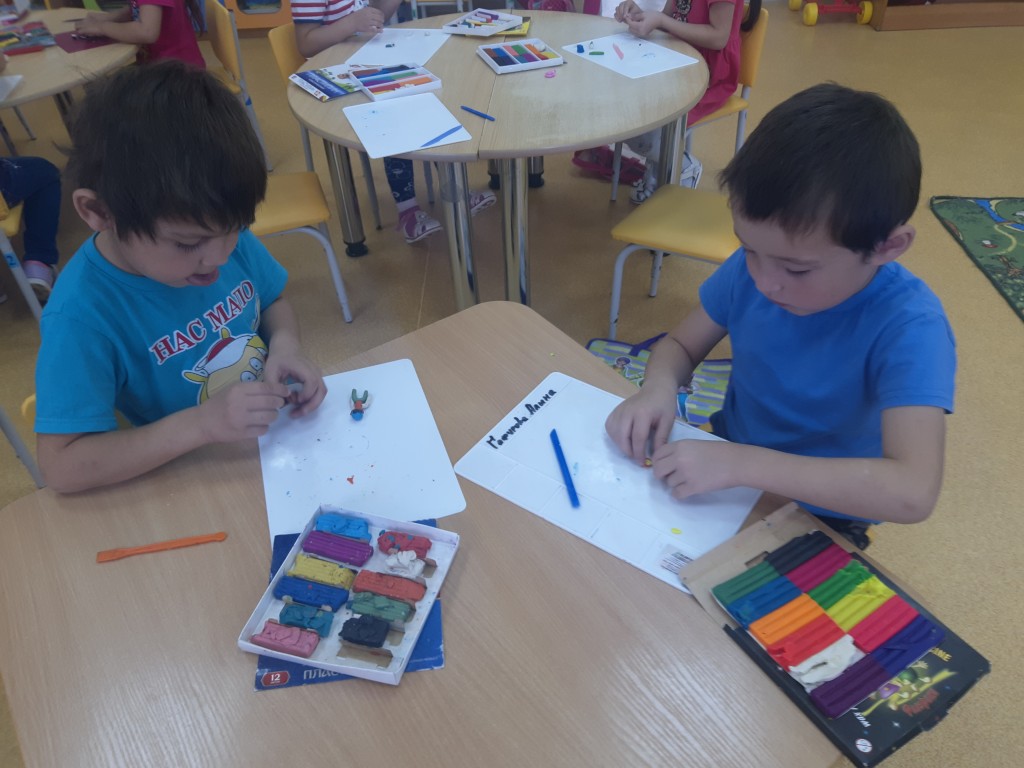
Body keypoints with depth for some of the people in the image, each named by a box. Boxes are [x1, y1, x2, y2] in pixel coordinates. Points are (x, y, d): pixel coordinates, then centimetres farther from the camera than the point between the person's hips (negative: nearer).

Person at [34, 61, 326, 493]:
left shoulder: (224, 235, -8)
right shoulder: (82, 315, -22)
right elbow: (61, 466, -20)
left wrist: (284, 344, -11)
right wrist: (200, 424, -27)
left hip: (280, 434, 5)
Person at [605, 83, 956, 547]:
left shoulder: (908, 328, -25)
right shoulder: (753, 267, -12)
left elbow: (913, 492, -34)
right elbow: (681, 345, 0)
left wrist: (742, 463, -37)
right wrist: (659, 387, -21)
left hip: (817, 520, -4)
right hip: (726, 468, 4)